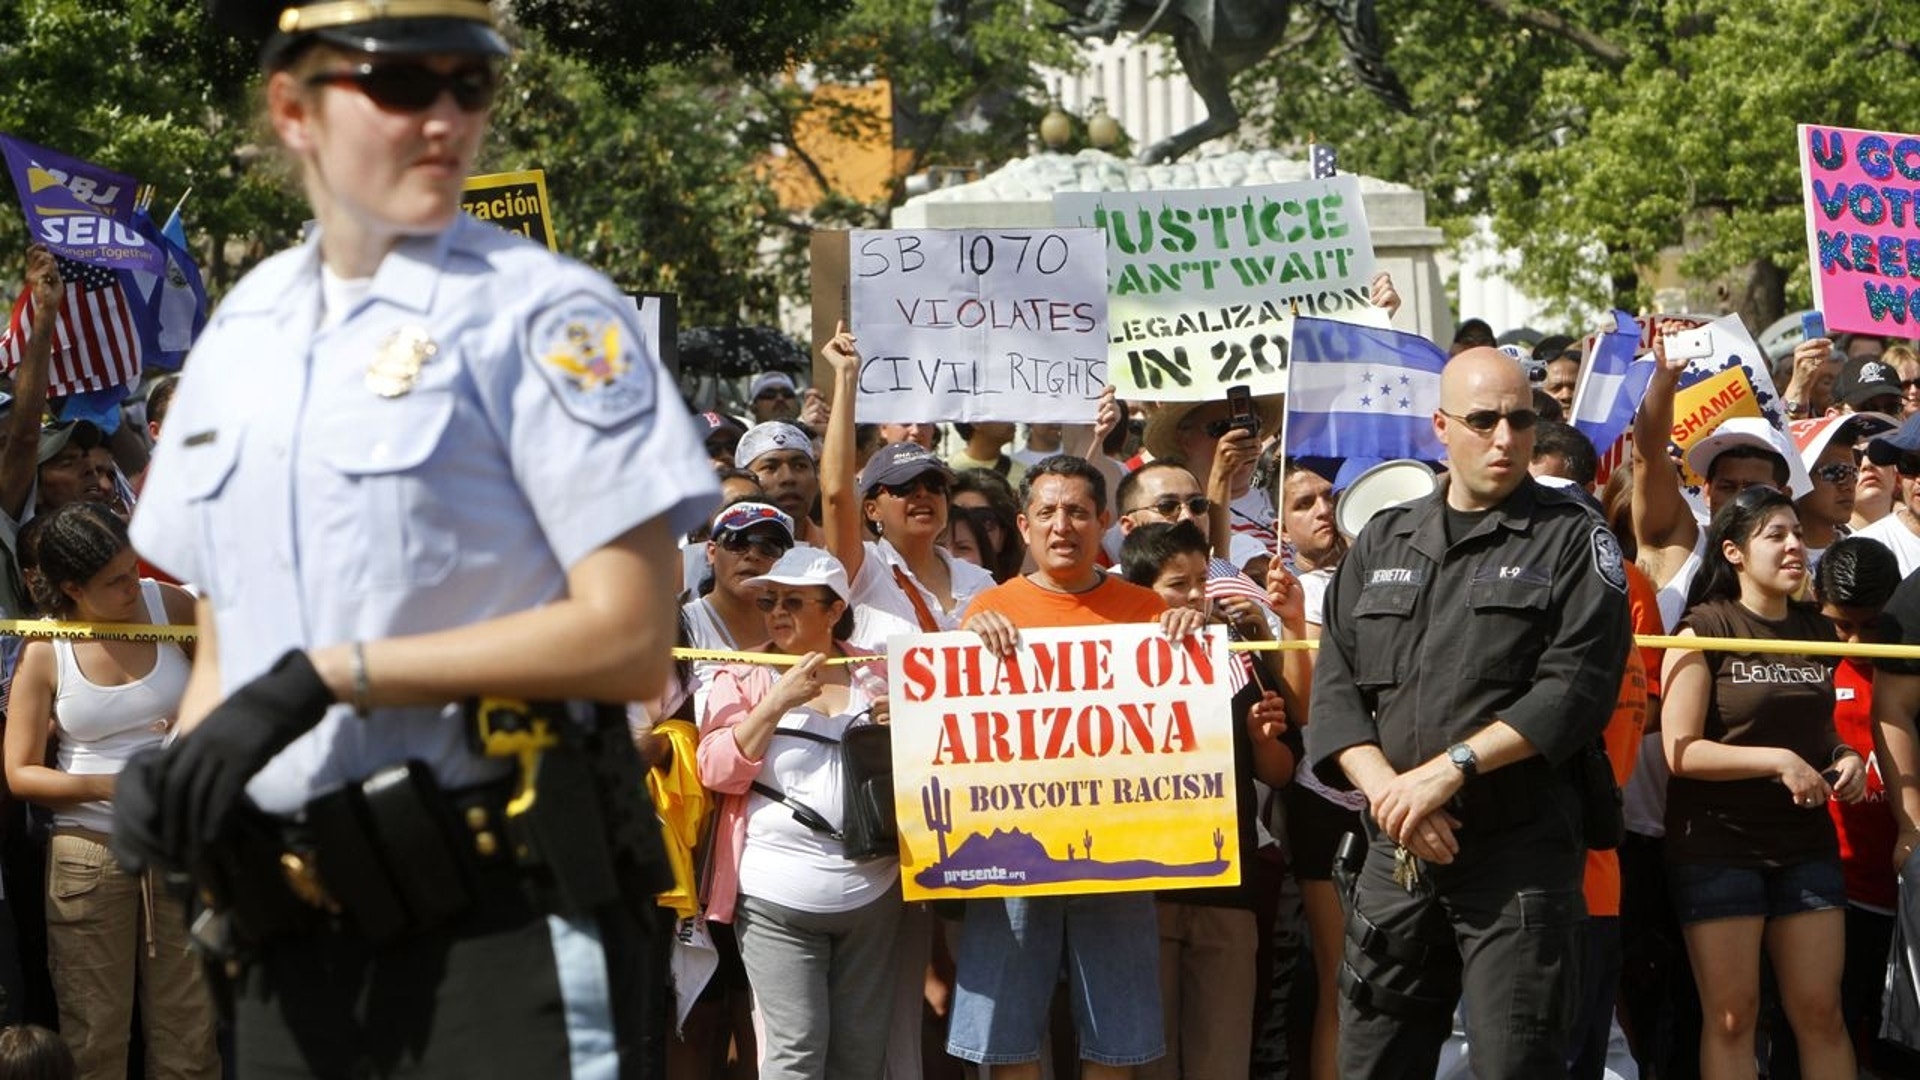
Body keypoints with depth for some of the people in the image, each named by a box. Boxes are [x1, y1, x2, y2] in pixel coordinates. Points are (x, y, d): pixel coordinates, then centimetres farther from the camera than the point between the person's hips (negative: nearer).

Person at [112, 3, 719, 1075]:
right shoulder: (239, 336, 12)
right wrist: (172, 775, -2)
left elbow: (629, 641, -13)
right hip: (296, 937, 6)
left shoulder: (540, 312, -6)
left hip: (508, 918, -6)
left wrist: (326, 676, -16)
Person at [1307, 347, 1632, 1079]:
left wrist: (1452, 767, -16)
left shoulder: (1571, 539, 2)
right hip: (1394, 852, 5)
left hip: (1520, 854, -4)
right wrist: (1387, 790, -9)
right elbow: (1336, 687, 8)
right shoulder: (1383, 543, 16)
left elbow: (1577, 687, -10)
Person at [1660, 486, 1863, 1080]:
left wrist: (1847, 759, 2)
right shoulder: (1704, 630, -8)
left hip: (1807, 844, 5)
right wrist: (1778, 760, -21)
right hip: (1717, 845, -5)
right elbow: (1681, 750, -14)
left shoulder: (1818, 631, 10)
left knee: (1820, 1011, 3)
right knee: (1732, 1014, -1)